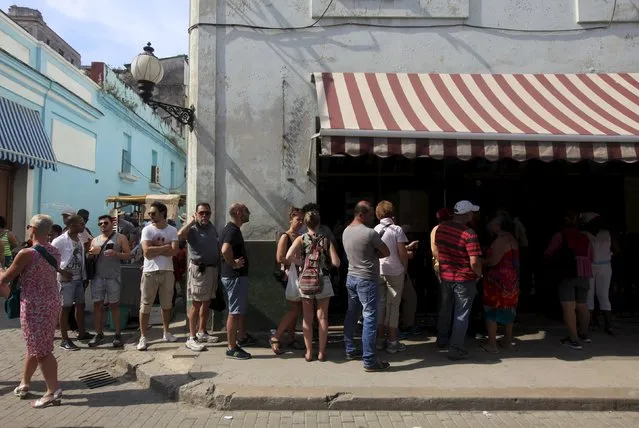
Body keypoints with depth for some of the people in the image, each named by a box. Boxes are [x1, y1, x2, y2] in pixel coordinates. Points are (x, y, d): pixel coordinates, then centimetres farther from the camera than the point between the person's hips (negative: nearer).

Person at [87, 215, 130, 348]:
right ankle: (98, 334, 12)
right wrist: (91, 254, -8)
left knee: (114, 305, 2)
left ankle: (117, 334, 7)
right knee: (97, 304, 3)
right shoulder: (95, 240, 14)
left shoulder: (120, 238, 4)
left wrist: (116, 254, -18)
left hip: (113, 277, -3)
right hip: (97, 277, 3)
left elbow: (128, 255, -1)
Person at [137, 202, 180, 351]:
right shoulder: (147, 230, -4)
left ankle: (166, 333, 29)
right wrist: (166, 246, -11)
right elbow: (147, 252, -15)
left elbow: (174, 251, -11)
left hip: (167, 271, 2)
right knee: (145, 306, 1)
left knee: (166, 304, 14)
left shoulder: (172, 230, 1)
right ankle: (143, 337, 10)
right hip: (150, 272, -2)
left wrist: (156, 247, -12)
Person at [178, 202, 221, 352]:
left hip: (213, 268, 7)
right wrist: (192, 221, -21)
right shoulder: (192, 228, -11)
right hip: (199, 269, -7)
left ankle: (202, 333, 25)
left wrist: (219, 265, 15)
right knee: (196, 304, -3)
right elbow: (180, 234, -34)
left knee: (206, 303, 14)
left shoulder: (212, 227, 10)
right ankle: (191, 338, 3)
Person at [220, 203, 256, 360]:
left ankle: (243, 338, 37)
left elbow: (227, 250, 28)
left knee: (242, 309, 22)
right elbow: (225, 250, -37)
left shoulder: (232, 229, 13)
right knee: (234, 312, -4)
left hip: (238, 276, 11)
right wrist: (233, 264, -24)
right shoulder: (233, 230, -19)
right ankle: (232, 348, 3)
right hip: (235, 276, -11)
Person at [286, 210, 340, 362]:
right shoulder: (326, 240, -2)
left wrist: (301, 262, -1)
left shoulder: (301, 239, -3)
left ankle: (309, 352, 15)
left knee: (307, 318, 9)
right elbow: (336, 262, -8)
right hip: (323, 282, 0)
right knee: (322, 317, 8)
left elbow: (288, 257, -18)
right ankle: (321, 352, 14)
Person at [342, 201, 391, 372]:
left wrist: (369, 254, 1)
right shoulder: (370, 233, -19)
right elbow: (386, 252, -9)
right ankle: (369, 361, -3)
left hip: (351, 277, 9)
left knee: (351, 315, 18)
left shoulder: (346, 231, 6)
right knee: (370, 319, -5)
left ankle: (350, 350, 29)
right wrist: (374, 254, 5)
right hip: (366, 280, -9)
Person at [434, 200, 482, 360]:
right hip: (464, 279, -6)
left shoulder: (441, 228, -2)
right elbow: (474, 262, -24)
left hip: (445, 276, 6)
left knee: (445, 309, 22)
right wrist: (479, 274, -6)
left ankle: (442, 340, 38)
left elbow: (436, 252, 10)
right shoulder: (469, 234, -22)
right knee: (461, 315, 6)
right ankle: (455, 349, 11)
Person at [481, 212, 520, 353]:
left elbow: (494, 260, -23)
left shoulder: (500, 240, -18)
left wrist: (481, 263, -6)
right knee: (508, 307, 16)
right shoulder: (512, 238, 11)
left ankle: (492, 344, 0)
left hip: (497, 278, -9)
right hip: (511, 278, 9)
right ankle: (508, 341, 25)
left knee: (492, 309, -1)